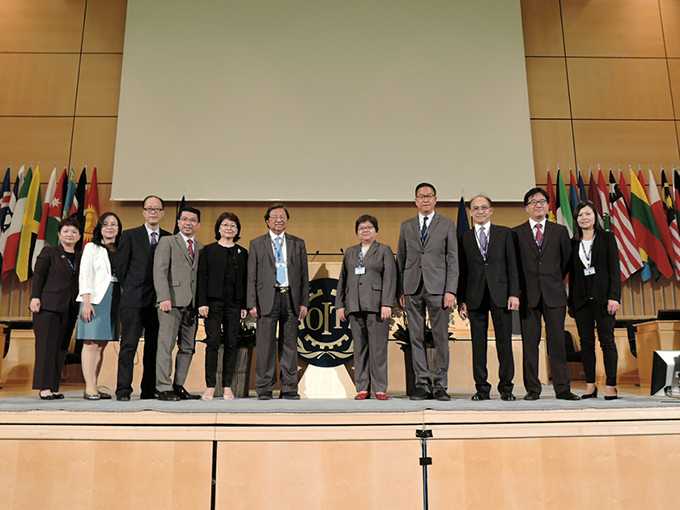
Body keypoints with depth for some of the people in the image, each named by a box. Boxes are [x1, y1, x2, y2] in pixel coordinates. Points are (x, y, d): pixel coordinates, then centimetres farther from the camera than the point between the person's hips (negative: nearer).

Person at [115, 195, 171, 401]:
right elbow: (120, 265, 5)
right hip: (134, 300, -2)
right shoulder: (130, 236, 6)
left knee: (154, 347, 5)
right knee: (128, 346, -3)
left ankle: (149, 390, 13)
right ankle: (123, 390, 2)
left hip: (158, 301, 3)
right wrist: (129, 289, 4)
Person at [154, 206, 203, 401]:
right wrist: (164, 297, -15)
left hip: (192, 304, 5)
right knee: (166, 345, -6)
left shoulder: (201, 248, 20)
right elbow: (159, 271, -4)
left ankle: (178, 386, 15)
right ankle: (164, 388, -1)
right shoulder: (167, 242, 6)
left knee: (188, 348, 6)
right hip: (172, 302, -5)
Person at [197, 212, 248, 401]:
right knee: (212, 343, -4)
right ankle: (210, 386, 4)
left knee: (231, 344, 3)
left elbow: (245, 280, 10)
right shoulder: (208, 250, 6)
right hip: (214, 302, -2)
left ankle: (227, 386, 10)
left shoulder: (242, 253, 12)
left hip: (234, 304, 2)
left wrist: (245, 305, 3)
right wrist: (202, 303, -7)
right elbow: (202, 277, 2)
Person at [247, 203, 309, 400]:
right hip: (267, 298, -1)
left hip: (291, 298, 2)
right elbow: (251, 276, 5)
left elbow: (304, 275, 11)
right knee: (265, 345, -1)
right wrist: (252, 303, -4)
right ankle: (264, 389, 8)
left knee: (290, 345, 5)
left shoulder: (298, 244, 14)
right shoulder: (257, 244, 10)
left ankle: (289, 389, 12)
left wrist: (304, 302, 3)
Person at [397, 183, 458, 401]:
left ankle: (440, 385, 9)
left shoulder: (447, 224, 8)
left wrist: (451, 290, -7)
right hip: (412, 289, 2)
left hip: (437, 288, -2)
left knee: (441, 338, 0)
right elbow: (400, 259, 13)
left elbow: (453, 260, 3)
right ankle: (422, 385, 11)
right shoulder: (406, 226, 14)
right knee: (416, 338, 3)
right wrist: (400, 291, 4)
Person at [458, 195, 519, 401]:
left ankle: (506, 387, 12)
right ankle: (482, 388, 11)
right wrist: (461, 300, 1)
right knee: (478, 344, 3)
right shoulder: (464, 238, 11)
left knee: (504, 342, 2)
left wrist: (514, 293, -5)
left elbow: (512, 265, 5)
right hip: (475, 297, 1)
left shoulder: (504, 233, 10)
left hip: (500, 294, 0)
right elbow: (461, 271, 8)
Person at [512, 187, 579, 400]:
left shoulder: (560, 231, 11)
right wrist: (517, 290, 0)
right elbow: (512, 265, 6)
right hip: (528, 295, -1)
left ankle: (562, 388, 9)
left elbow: (567, 260, 14)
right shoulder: (516, 233, 7)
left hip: (554, 294, 1)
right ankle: (532, 389, 8)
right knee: (529, 343, 1)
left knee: (557, 341, 1)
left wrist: (555, 280, 8)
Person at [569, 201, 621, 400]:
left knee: (607, 340, -1)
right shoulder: (573, 243, 11)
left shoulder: (607, 238, 4)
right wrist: (571, 302, 8)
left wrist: (614, 297, -11)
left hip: (602, 296, -2)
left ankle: (611, 386, 5)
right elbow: (572, 273, 11)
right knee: (586, 342, 4)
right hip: (581, 299, 3)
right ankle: (590, 385, 11)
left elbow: (615, 269, -2)